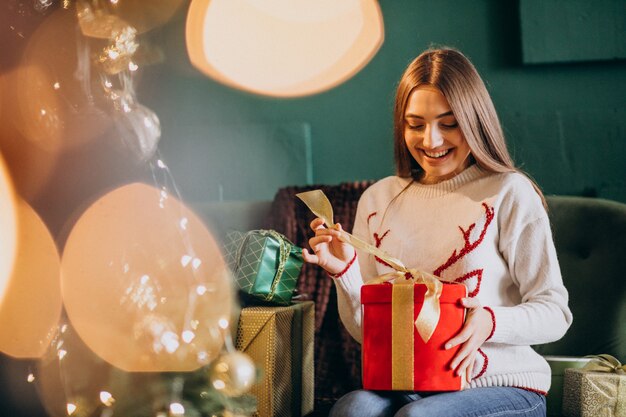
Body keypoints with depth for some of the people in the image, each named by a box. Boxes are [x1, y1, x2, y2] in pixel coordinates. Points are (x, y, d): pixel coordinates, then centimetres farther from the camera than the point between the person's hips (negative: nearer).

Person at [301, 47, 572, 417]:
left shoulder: (509, 194, -2)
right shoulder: (379, 199, 12)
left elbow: (555, 312, -4)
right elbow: (365, 331, 13)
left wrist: (491, 322, -23)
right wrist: (345, 272, -7)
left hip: (501, 386, -3)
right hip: (404, 385, 4)